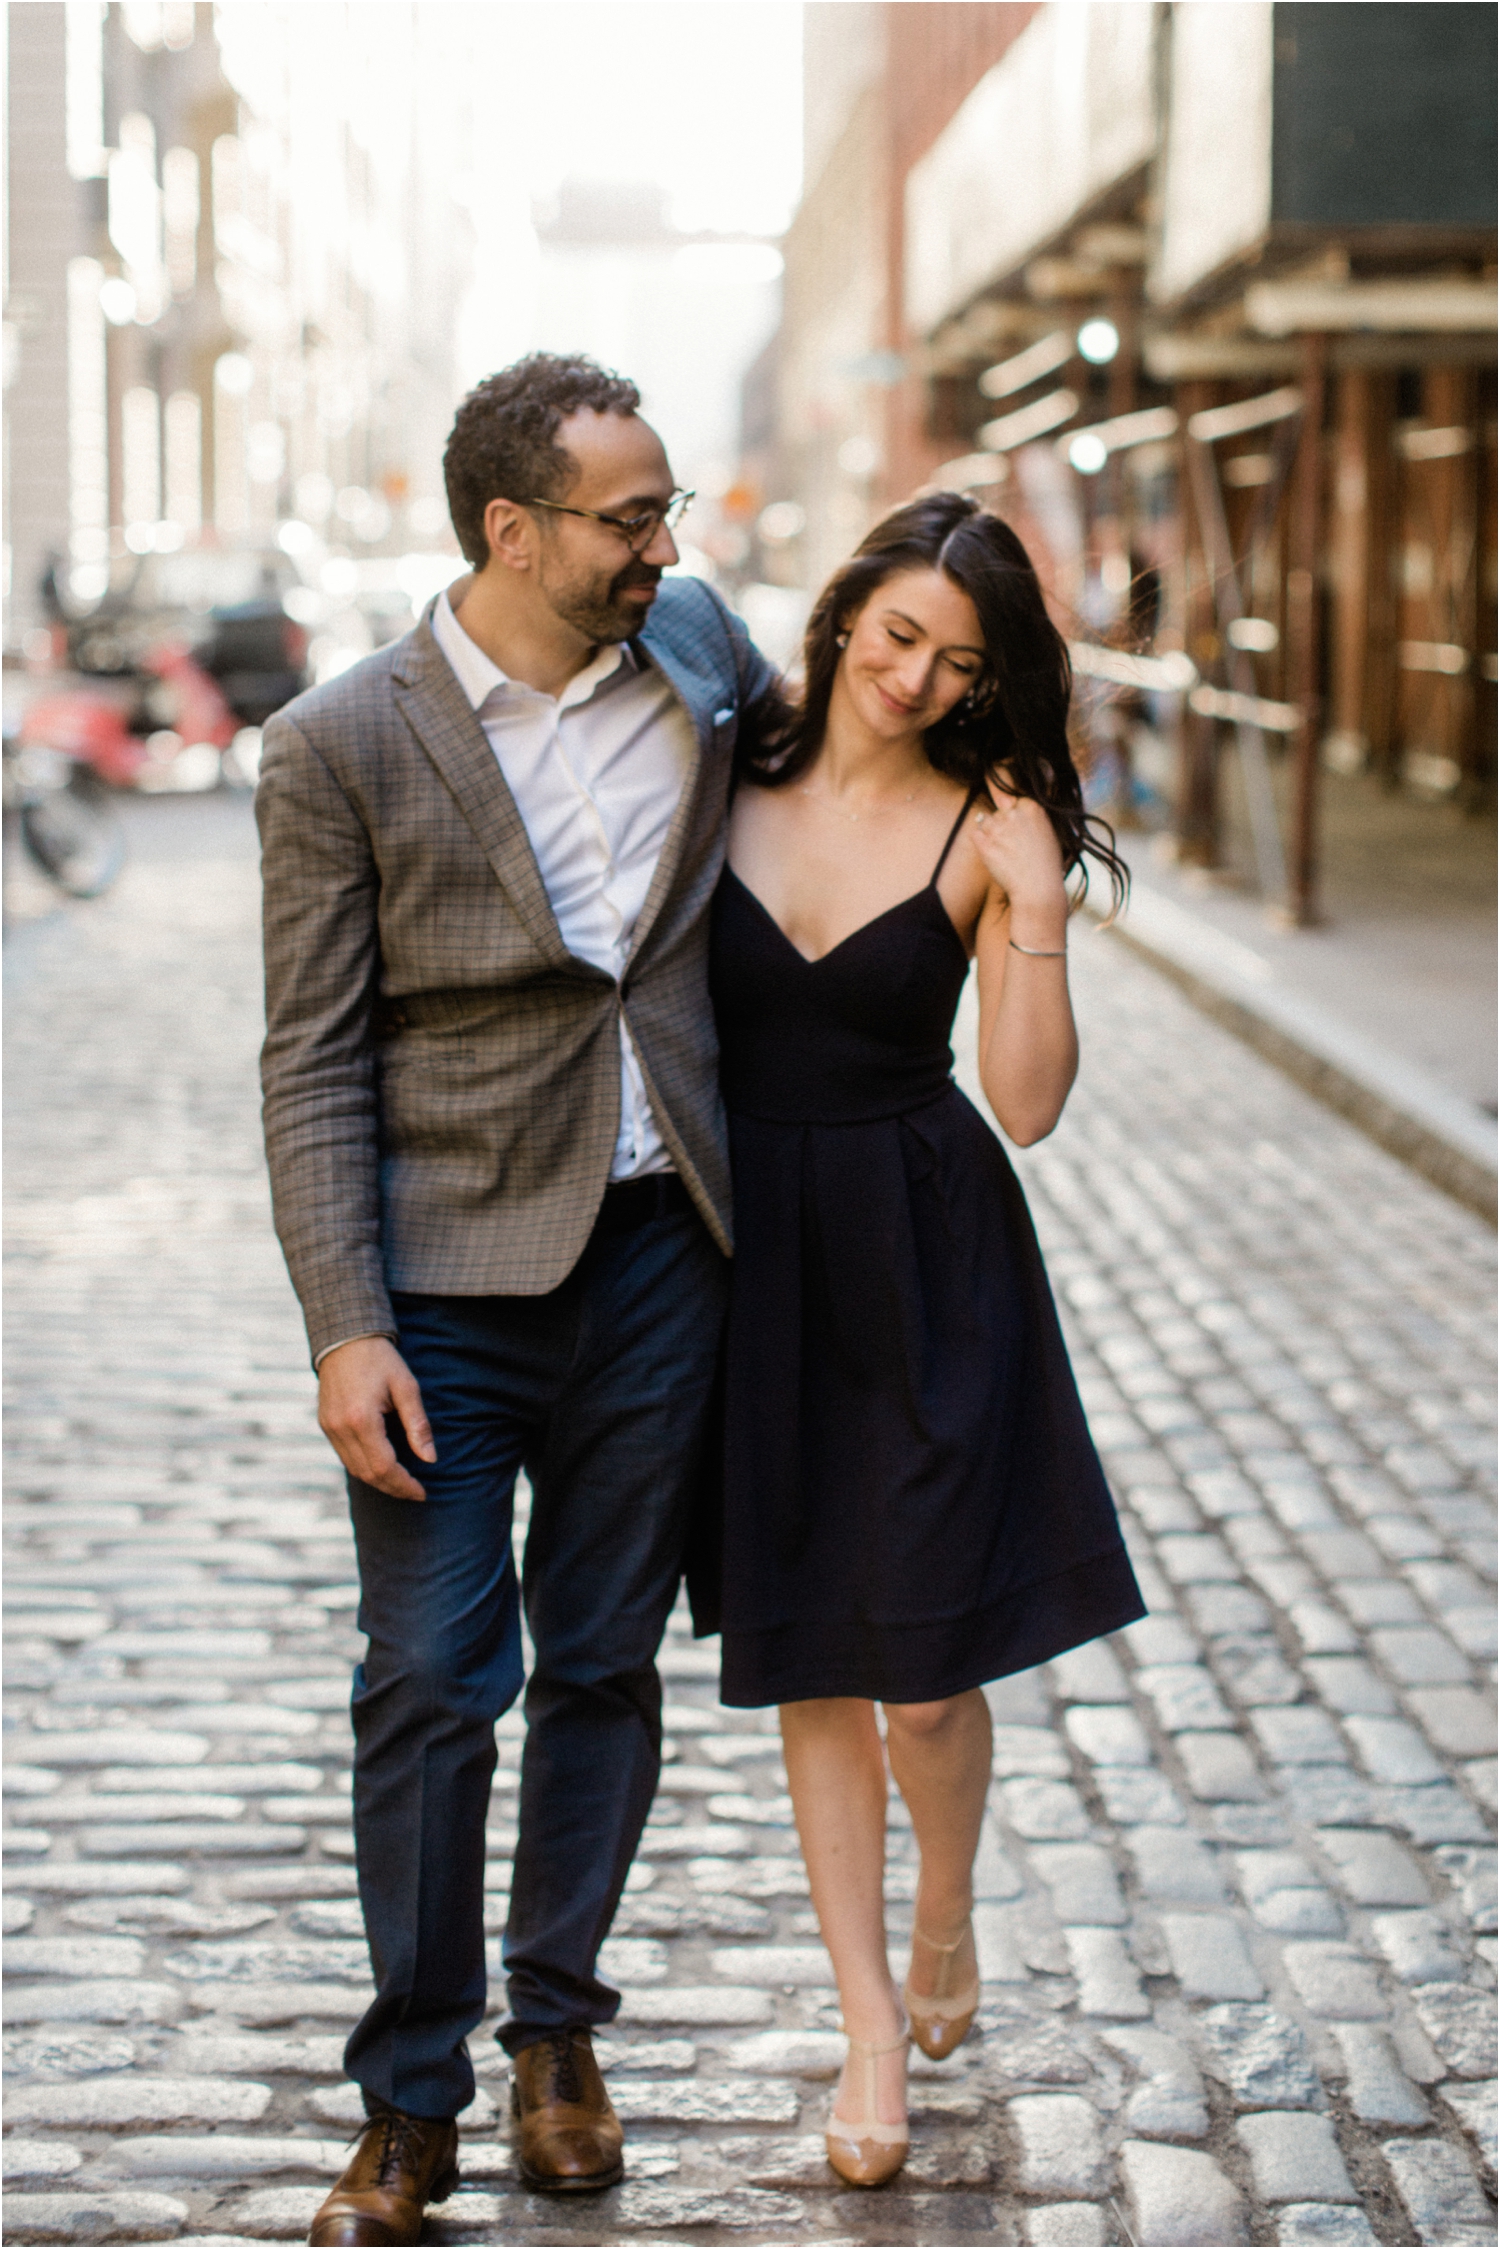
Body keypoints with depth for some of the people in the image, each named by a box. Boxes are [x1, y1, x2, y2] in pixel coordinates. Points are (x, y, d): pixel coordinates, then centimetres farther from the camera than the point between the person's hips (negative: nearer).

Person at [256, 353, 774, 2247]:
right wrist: (345, 1325, -14)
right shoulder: (342, 746, -8)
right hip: (451, 1274, -3)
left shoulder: (697, 647, 3)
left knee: (604, 1661, 12)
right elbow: (313, 1067, -8)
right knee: (430, 1685, -1)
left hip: (661, 1251, 4)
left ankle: (557, 2029, 28)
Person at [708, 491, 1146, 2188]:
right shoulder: (722, 784, 1)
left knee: (924, 1657, -2)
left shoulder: (987, 831, -4)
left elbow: (1027, 1102, -8)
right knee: (807, 1657, 7)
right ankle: (873, 2026, 19)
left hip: (925, 1264, -2)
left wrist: (1041, 923, -20)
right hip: (756, 1257, 2)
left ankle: (946, 1930, 29)